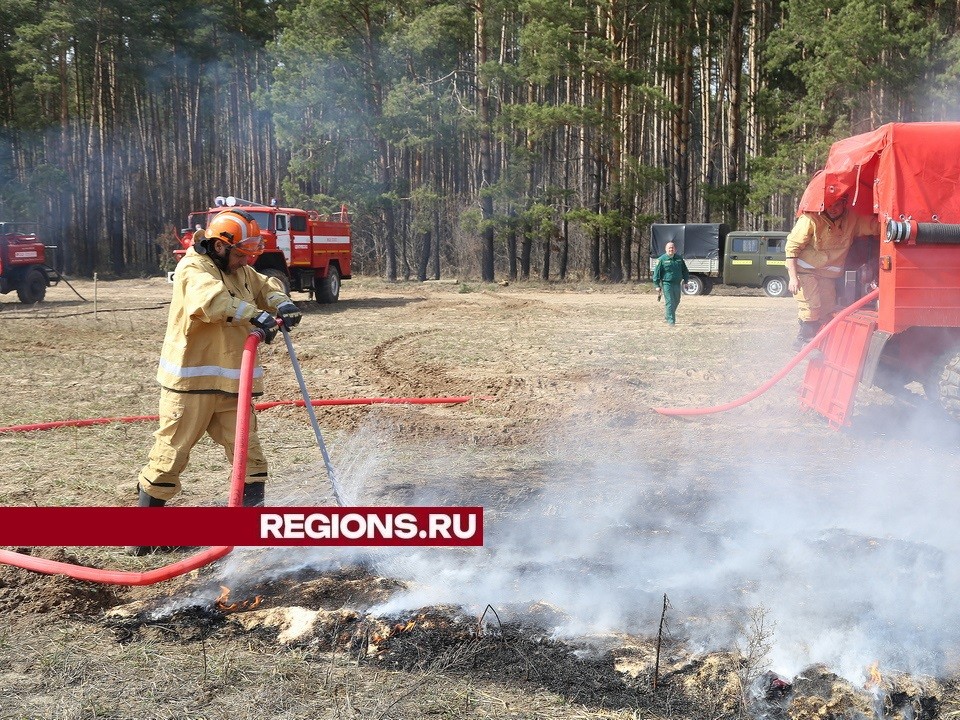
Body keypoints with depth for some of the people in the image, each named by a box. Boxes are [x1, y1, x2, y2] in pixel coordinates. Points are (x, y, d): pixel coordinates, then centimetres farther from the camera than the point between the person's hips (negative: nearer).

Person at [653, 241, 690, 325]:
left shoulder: (679, 258, 10)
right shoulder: (662, 259, -4)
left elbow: (685, 270, 21)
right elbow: (656, 272, -4)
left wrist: (686, 280, 15)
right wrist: (657, 285, -8)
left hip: (677, 283, 6)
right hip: (667, 283, -5)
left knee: (676, 301, 14)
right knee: (669, 302, -10)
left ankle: (667, 316, 35)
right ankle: (671, 321, -9)